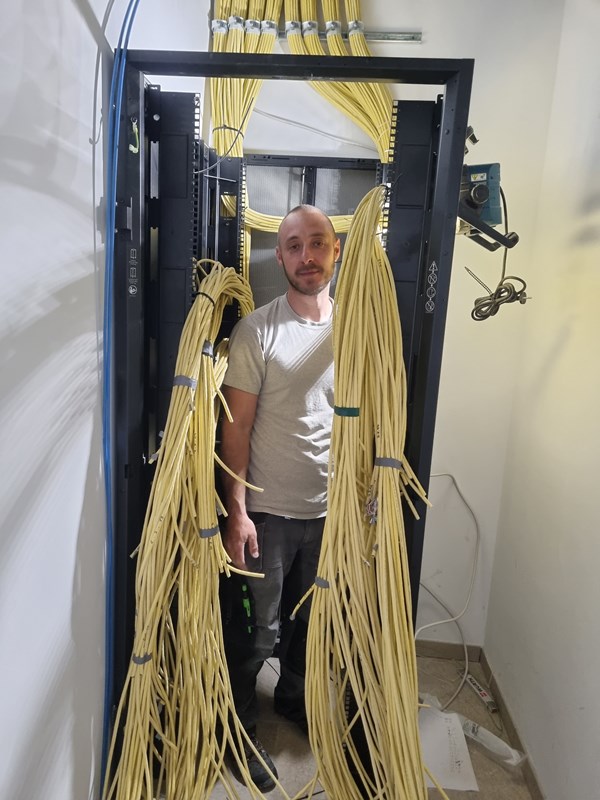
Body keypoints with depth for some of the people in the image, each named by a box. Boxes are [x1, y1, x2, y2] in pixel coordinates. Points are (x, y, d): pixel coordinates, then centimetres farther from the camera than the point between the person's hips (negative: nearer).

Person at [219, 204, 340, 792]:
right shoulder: (256, 329, -12)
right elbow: (237, 427, -11)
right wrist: (237, 511, -13)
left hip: (329, 508, 4)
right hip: (267, 510, -4)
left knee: (309, 618, 23)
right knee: (256, 631, 10)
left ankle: (293, 696, 49)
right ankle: (240, 727, 36)